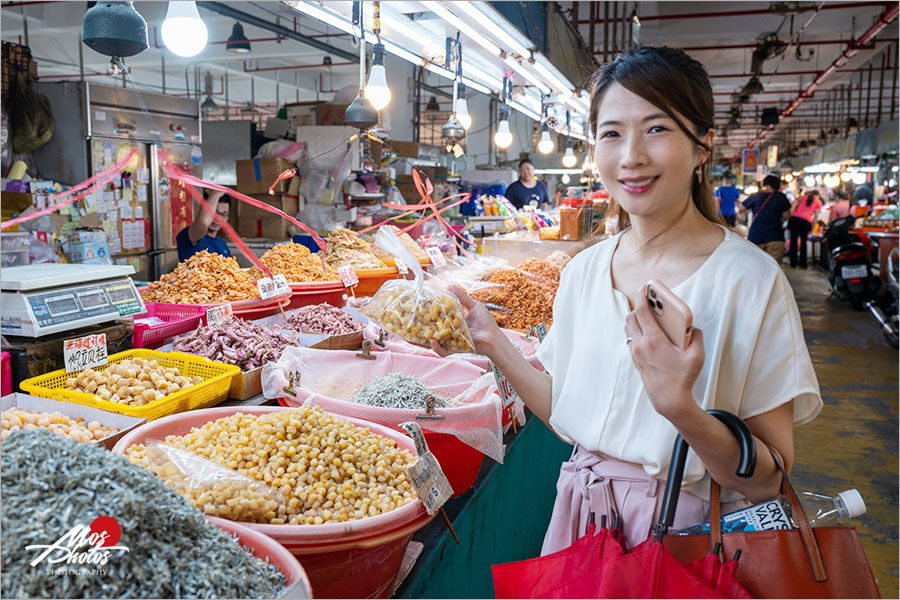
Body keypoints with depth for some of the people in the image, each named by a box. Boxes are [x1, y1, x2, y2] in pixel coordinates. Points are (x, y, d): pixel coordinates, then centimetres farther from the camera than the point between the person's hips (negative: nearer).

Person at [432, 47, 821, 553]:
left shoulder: (751, 279, -18)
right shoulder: (585, 269, -3)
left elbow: (769, 481, -17)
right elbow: (569, 416, 2)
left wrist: (678, 405, -33)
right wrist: (493, 343, -7)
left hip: (685, 532, -4)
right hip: (583, 522, 5)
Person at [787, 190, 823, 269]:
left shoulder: (803, 197, 25)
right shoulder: (818, 202, 18)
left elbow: (794, 208, 18)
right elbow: (816, 216, 10)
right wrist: (812, 228, 13)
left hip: (794, 218, 1)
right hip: (806, 221, -1)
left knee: (793, 241, 2)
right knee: (803, 242, 12)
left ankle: (793, 263, -2)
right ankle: (802, 264, 11)